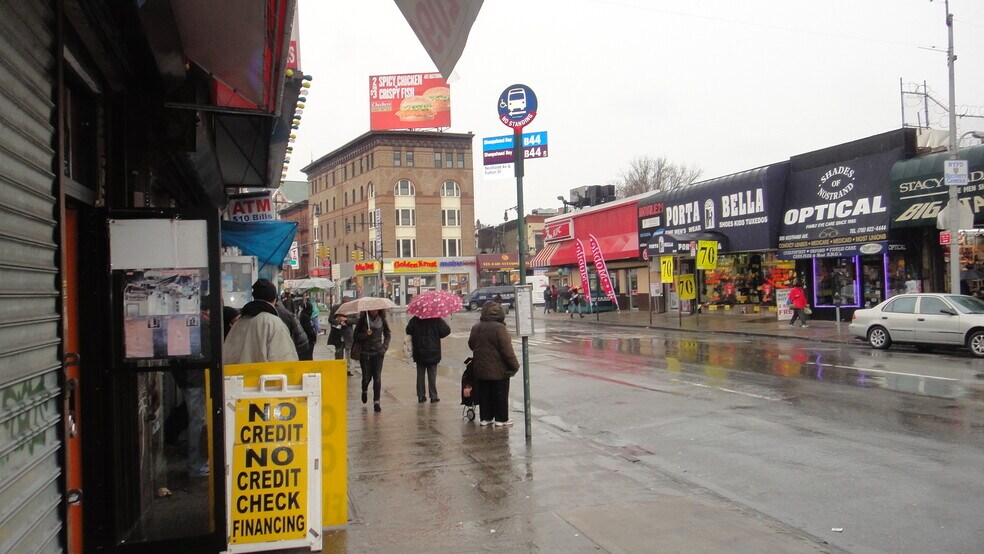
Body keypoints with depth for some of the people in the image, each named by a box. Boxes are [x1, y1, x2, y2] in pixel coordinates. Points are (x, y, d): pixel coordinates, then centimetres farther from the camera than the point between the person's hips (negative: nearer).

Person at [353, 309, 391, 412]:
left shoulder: (382, 320, 2)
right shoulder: (362, 320, -3)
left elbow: (388, 334, 13)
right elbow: (356, 336, -1)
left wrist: (385, 347, 1)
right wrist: (365, 334, -20)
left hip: (378, 353, 1)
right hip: (365, 353, -1)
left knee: (377, 378, -6)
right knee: (366, 377, 1)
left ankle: (376, 402, 1)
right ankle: (364, 391, 36)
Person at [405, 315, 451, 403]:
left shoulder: (415, 319, -6)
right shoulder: (437, 320, -11)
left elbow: (408, 330, -9)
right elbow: (446, 330, -12)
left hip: (419, 353, 2)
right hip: (433, 353, -2)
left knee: (420, 374, 11)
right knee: (432, 375, 6)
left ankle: (420, 396, 13)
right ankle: (433, 396, 7)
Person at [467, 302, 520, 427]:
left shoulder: (476, 328, 4)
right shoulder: (499, 328, -17)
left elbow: (471, 345, 17)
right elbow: (507, 350, -18)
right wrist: (514, 365, -10)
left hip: (480, 368, 6)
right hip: (498, 370, -6)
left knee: (484, 395, 14)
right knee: (501, 395, 5)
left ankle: (485, 417, 20)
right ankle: (501, 419, 11)